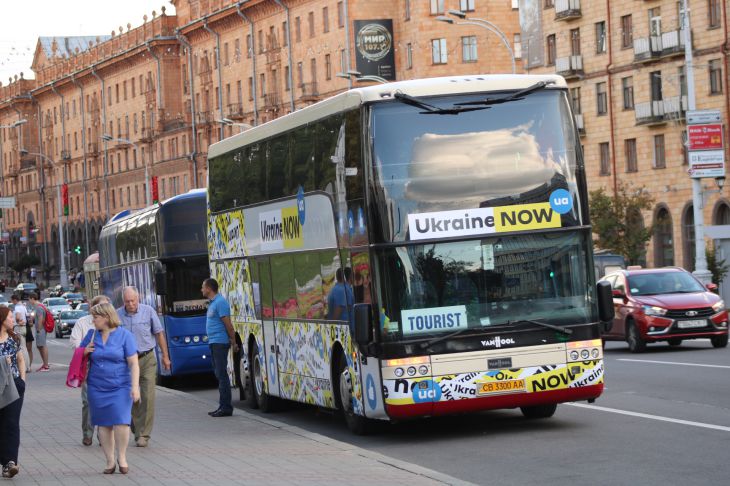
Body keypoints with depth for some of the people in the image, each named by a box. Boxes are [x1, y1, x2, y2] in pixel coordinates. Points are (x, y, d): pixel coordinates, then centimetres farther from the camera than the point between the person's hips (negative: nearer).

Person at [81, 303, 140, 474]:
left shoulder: (124, 335, -3)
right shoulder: (92, 334, 8)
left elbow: (134, 363, -4)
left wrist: (135, 386, -12)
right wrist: (85, 352, -4)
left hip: (120, 387, -3)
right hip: (97, 388, 4)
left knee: (121, 421, -14)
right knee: (103, 424, 4)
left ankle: (121, 457, 6)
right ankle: (110, 461, 13)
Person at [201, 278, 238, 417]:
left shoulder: (220, 302, -15)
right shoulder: (212, 303, 16)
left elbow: (228, 325, -16)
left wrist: (233, 343, -16)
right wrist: (232, 342, 19)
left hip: (220, 342, -10)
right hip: (214, 343, 10)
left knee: (221, 374, -9)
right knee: (219, 374, 12)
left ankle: (226, 407, -9)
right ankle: (223, 406, 16)